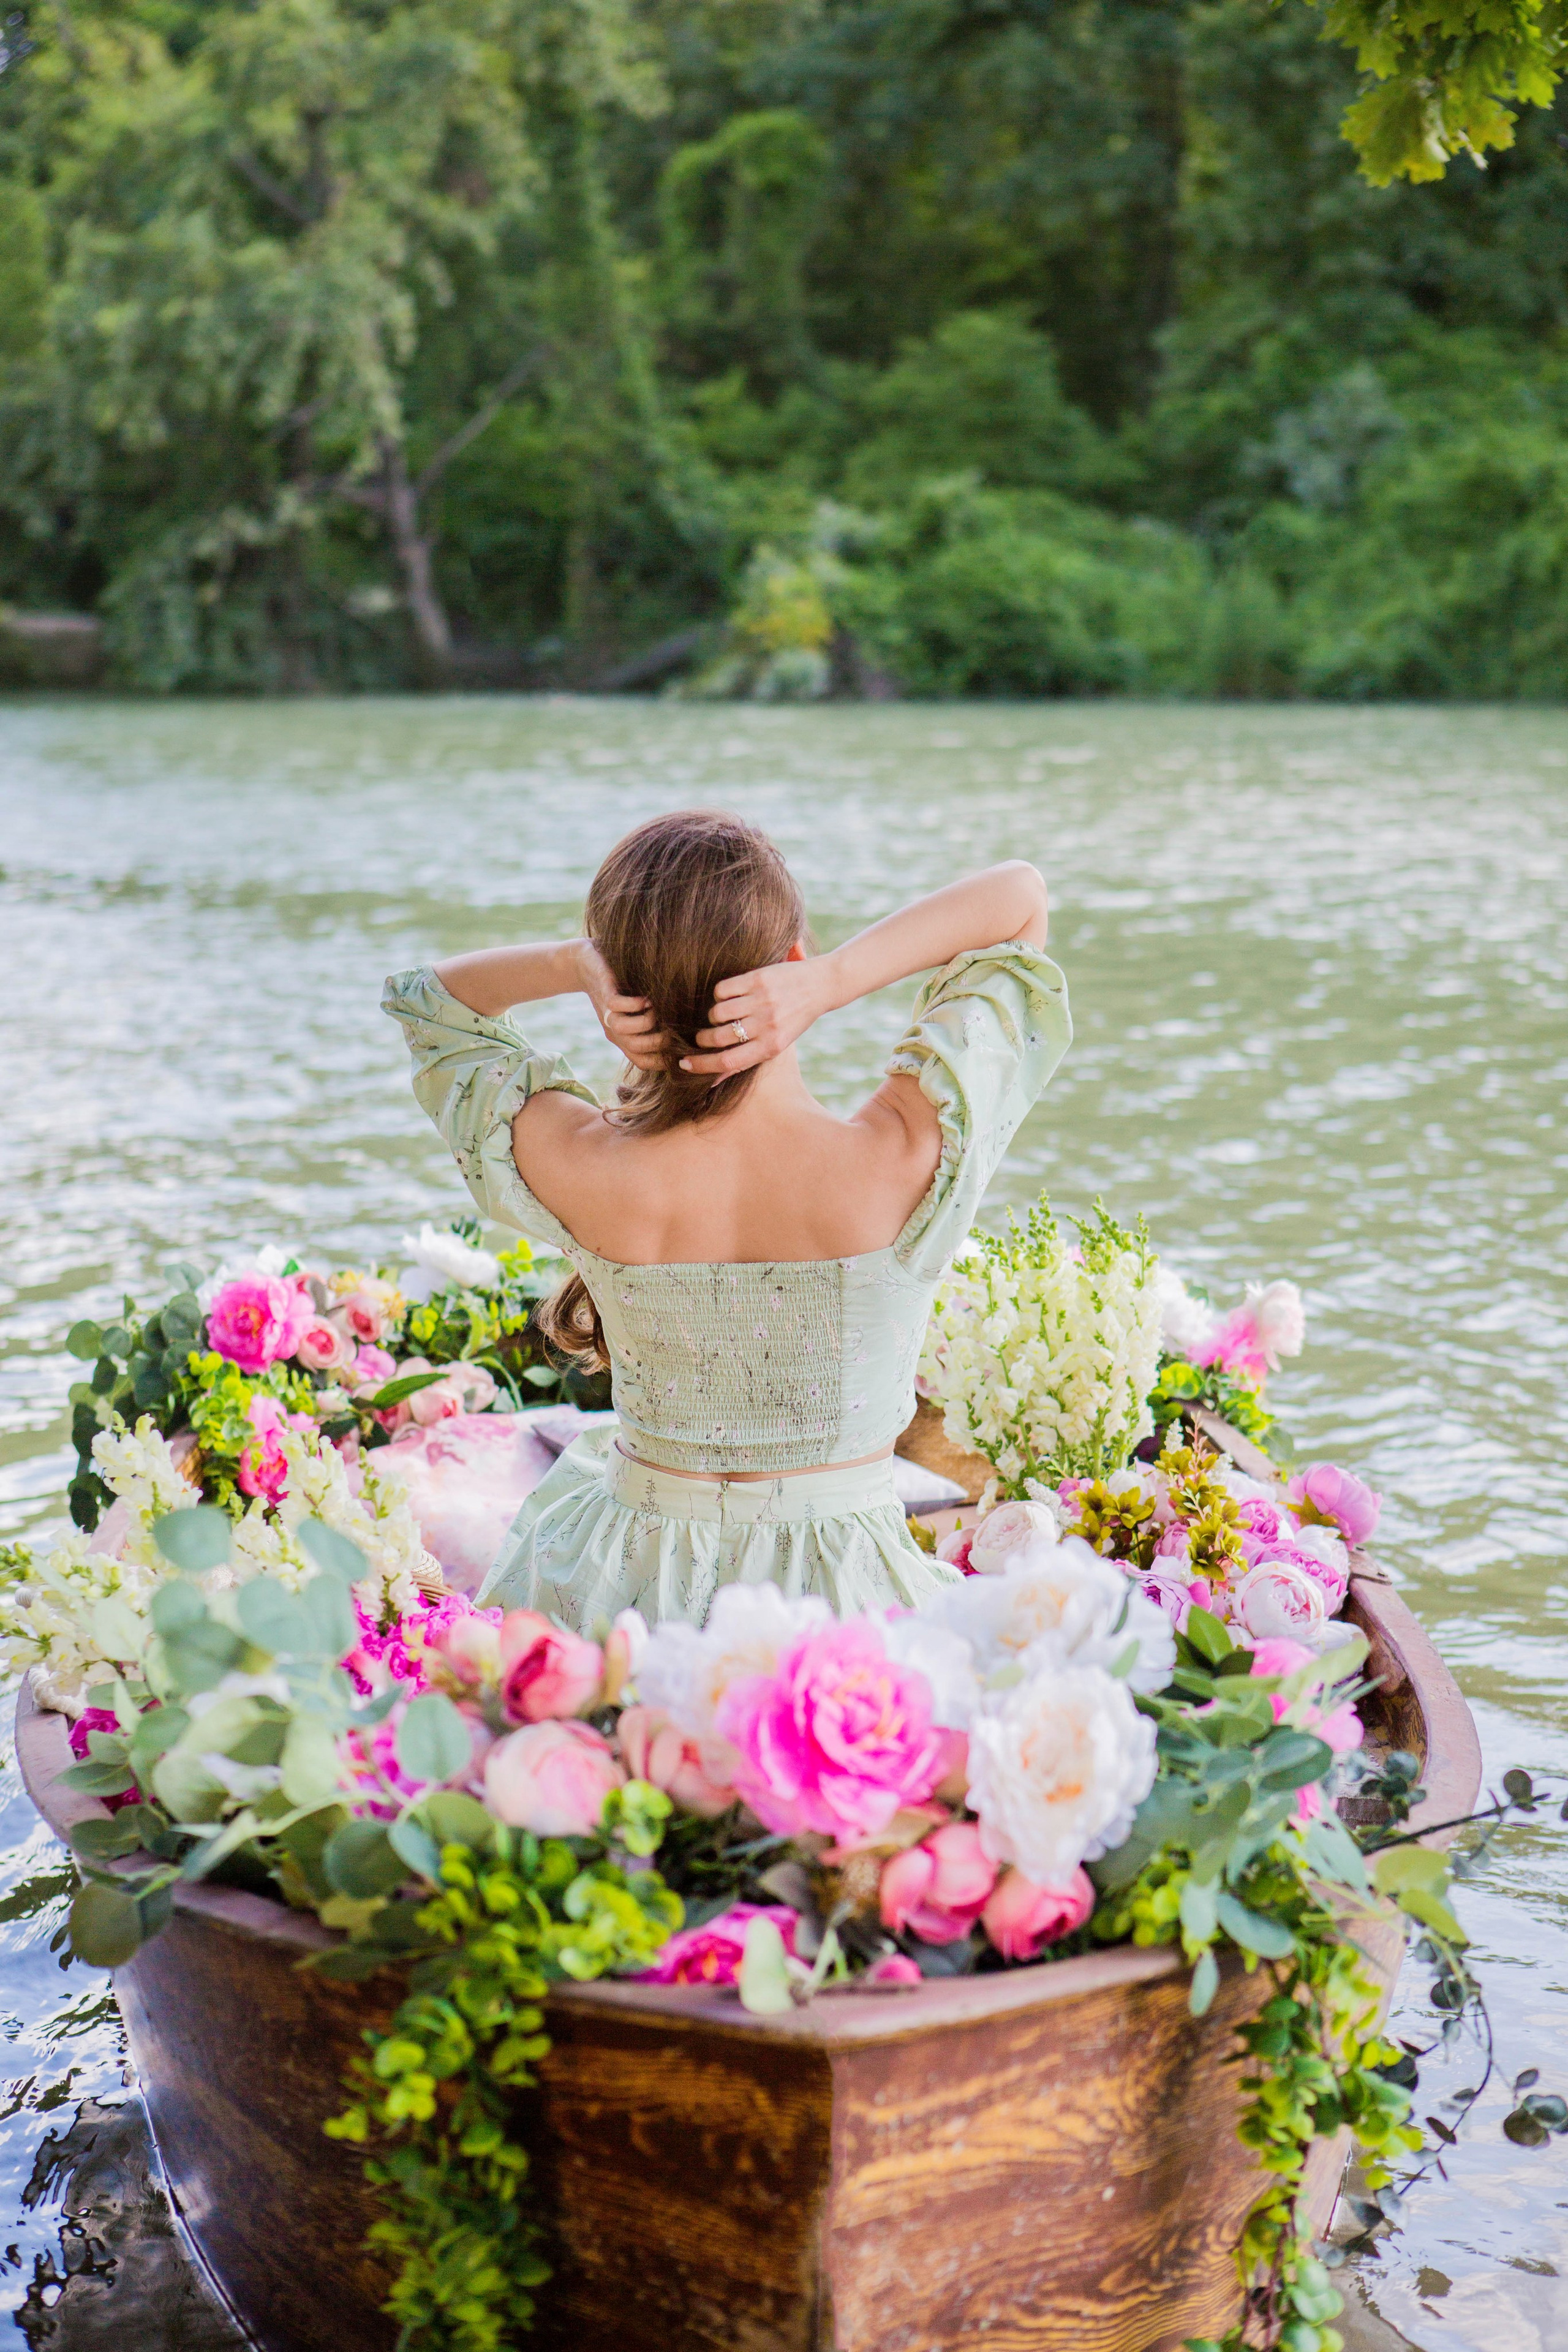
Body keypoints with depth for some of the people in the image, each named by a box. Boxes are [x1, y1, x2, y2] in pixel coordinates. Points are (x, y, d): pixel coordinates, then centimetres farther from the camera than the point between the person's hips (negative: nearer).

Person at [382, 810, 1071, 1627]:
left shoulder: (582, 1174, -17)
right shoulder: (906, 1161, -20)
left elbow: (426, 996, 3)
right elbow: (1021, 893, -7)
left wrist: (574, 963, -16)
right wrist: (833, 982, -21)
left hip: (627, 1586, 1)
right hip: (841, 1603, 0)